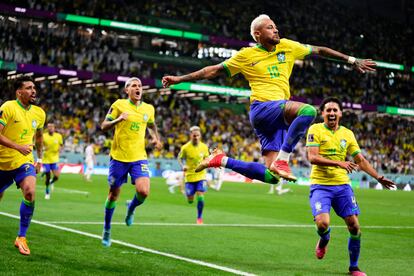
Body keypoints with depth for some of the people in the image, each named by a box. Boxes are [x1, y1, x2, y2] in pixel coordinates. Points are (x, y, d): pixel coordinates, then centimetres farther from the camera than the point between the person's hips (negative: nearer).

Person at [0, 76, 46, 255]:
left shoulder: (39, 113, 4)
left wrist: (40, 158, 20)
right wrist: (18, 147, -27)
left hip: (24, 161, 3)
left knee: (30, 192, -23)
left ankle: (21, 237, -13)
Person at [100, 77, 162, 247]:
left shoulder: (148, 108, 6)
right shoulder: (119, 105, -4)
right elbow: (103, 126, -4)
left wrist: (156, 138, 7)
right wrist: (118, 119, -22)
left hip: (139, 157, 2)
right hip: (119, 156, -2)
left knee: (143, 191, -17)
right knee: (114, 194, 7)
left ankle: (131, 208, 19)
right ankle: (107, 231, 27)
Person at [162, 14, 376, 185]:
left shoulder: (287, 46, 15)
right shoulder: (246, 55, 3)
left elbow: (319, 50, 24)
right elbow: (214, 70, 8)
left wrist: (352, 60, 23)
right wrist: (180, 79, 4)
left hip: (280, 115, 6)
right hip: (262, 108, -6)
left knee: (271, 176, -4)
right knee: (308, 110, -32)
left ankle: (221, 160, 12)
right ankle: (281, 161, -26)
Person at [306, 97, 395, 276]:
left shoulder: (348, 134, 10)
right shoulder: (315, 130, -3)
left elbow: (360, 160, 14)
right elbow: (312, 157, -15)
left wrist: (379, 177, 4)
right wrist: (338, 163, -26)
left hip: (342, 185, 4)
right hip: (320, 185, -4)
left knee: (354, 226, -2)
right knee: (322, 223, -21)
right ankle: (324, 240, 19)